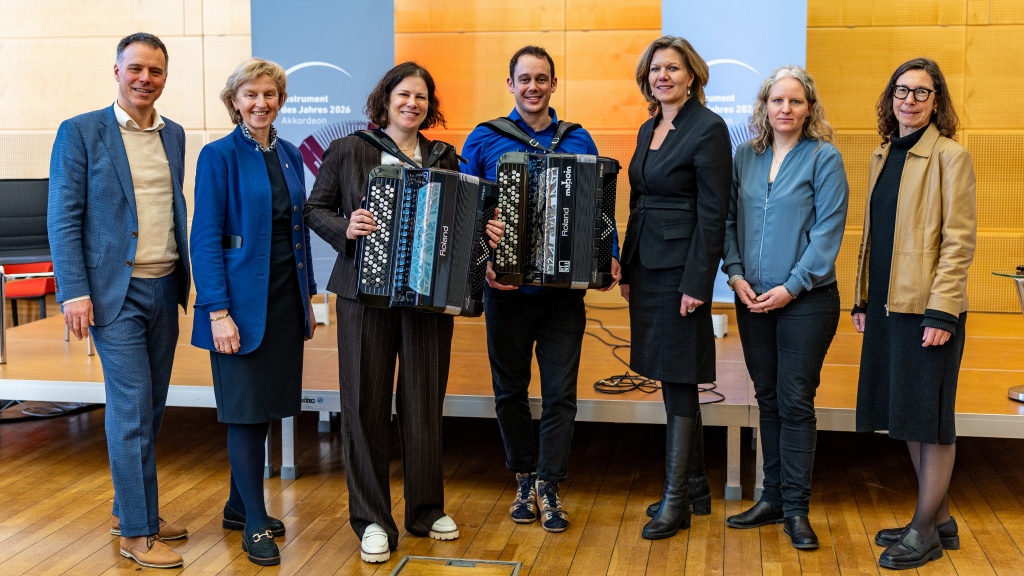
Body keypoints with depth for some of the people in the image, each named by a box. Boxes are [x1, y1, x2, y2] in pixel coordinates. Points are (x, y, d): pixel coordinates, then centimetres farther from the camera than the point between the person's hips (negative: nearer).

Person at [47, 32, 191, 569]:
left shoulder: (173, 135, 11)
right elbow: (64, 219, -8)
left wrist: (184, 279, 12)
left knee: (150, 408, 13)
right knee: (131, 409, -4)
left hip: (164, 290, 6)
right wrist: (74, 293, -14)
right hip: (116, 292, -6)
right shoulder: (80, 132, -6)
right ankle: (136, 532, 6)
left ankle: (129, 509, 28)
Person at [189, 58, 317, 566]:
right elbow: (205, 239, -11)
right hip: (243, 300, -6)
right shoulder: (219, 156, -8)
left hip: (284, 298, 6)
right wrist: (218, 311, -17)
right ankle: (256, 524, 9)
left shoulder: (289, 155, 11)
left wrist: (307, 298, 14)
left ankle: (239, 506, 27)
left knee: (264, 408, 12)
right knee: (246, 410, 0)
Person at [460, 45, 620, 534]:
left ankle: (548, 487, 13)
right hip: (506, 287, 0)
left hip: (563, 288, 0)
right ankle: (524, 479, 28)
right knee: (510, 389, 11)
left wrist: (609, 257, -8)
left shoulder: (578, 141, 7)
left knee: (560, 392, 1)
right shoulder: (484, 140, 2)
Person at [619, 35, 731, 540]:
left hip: (681, 267, -8)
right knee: (672, 379, 14)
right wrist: (628, 269, 14)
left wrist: (697, 284, -18)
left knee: (678, 380, -2)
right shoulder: (649, 130, 15)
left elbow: (712, 214, -14)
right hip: (646, 265, 8)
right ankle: (696, 485, 26)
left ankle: (676, 499, 7)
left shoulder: (708, 128, -10)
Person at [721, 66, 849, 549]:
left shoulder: (824, 158, -5)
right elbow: (729, 220, 9)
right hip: (753, 301, 4)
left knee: (795, 403, -1)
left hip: (806, 302, -4)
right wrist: (736, 274, -4)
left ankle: (796, 509, 9)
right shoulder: (745, 156, 8)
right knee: (768, 399, 12)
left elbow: (828, 231, -11)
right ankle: (773, 498, 22)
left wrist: (792, 287, -15)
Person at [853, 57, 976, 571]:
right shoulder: (883, 156, 13)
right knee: (904, 414, 12)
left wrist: (940, 311, -17)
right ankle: (939, 519, 26)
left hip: (927, 307, -7)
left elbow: (959, 240, -12)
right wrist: (863, 299, 13)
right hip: (888, 305, 7)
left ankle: (926, 532, 13)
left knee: (928, 417, 1)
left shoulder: (949, 156, -7)